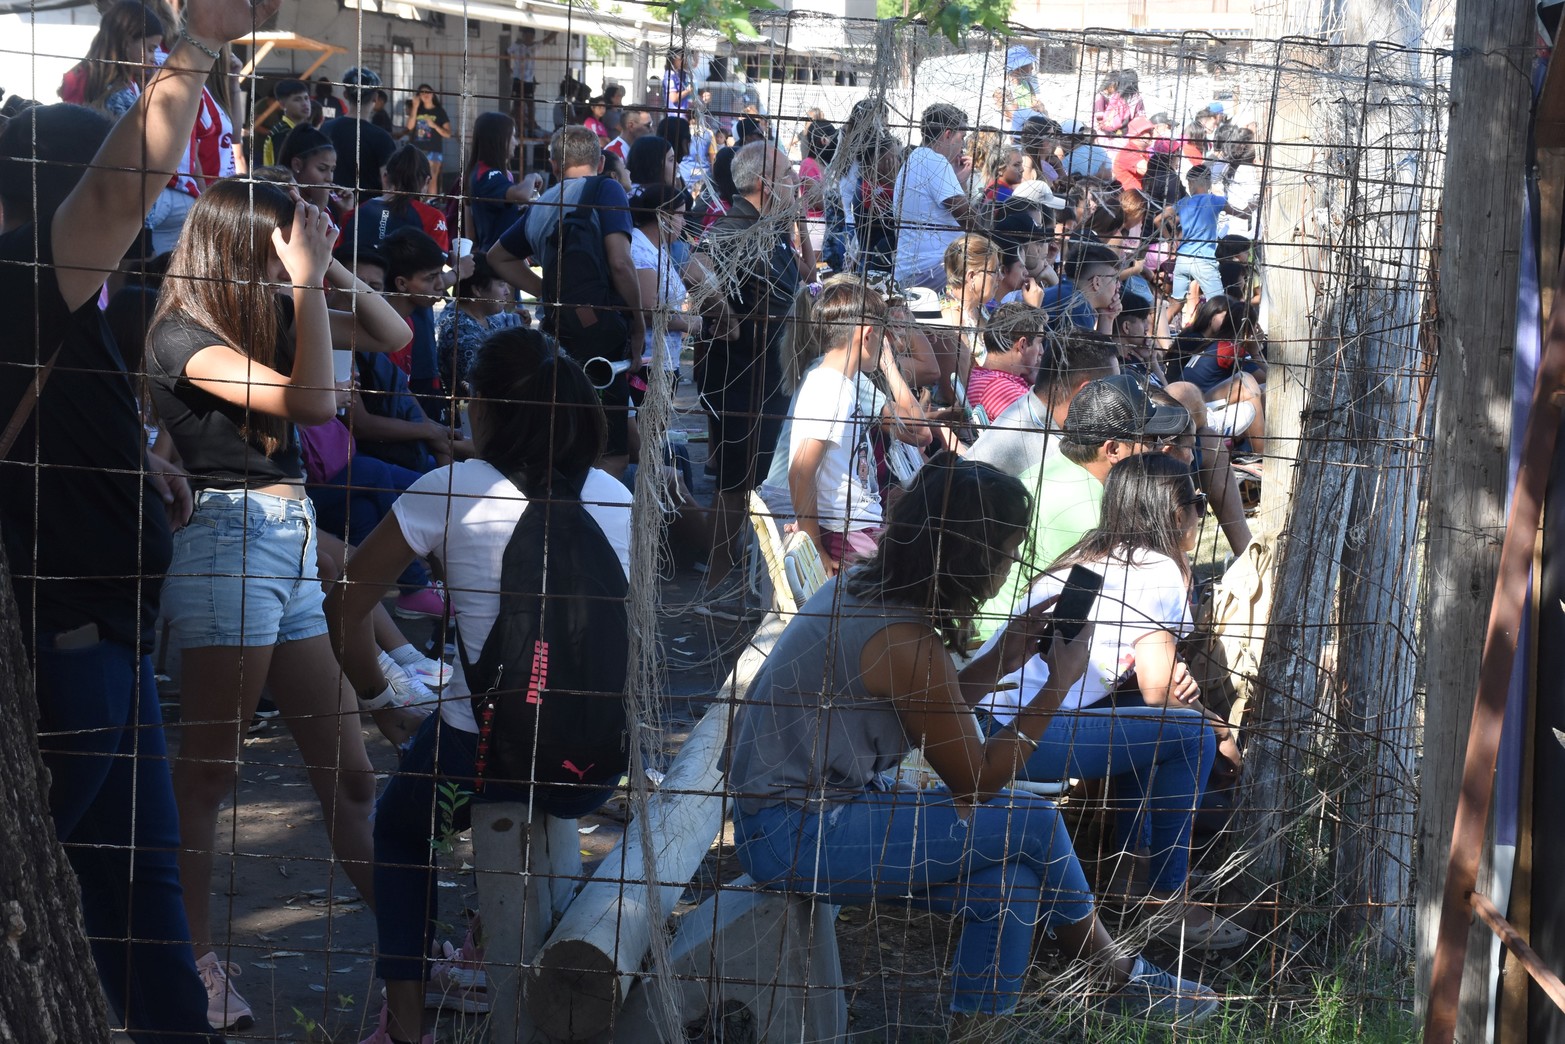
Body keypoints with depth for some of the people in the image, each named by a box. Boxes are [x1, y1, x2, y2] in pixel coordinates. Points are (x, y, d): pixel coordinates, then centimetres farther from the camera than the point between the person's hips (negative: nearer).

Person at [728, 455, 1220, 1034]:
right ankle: (1120, 978, 10)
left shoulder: (863, 585, 5)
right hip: (793, 835, -9)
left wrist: (998, 661, 8)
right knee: (1031, 823, -10)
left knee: (1011, 880, -2)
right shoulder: (906, 642, -23)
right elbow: (977, 779, -12)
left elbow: (926, 713, 19)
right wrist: (1060, 683, -5)